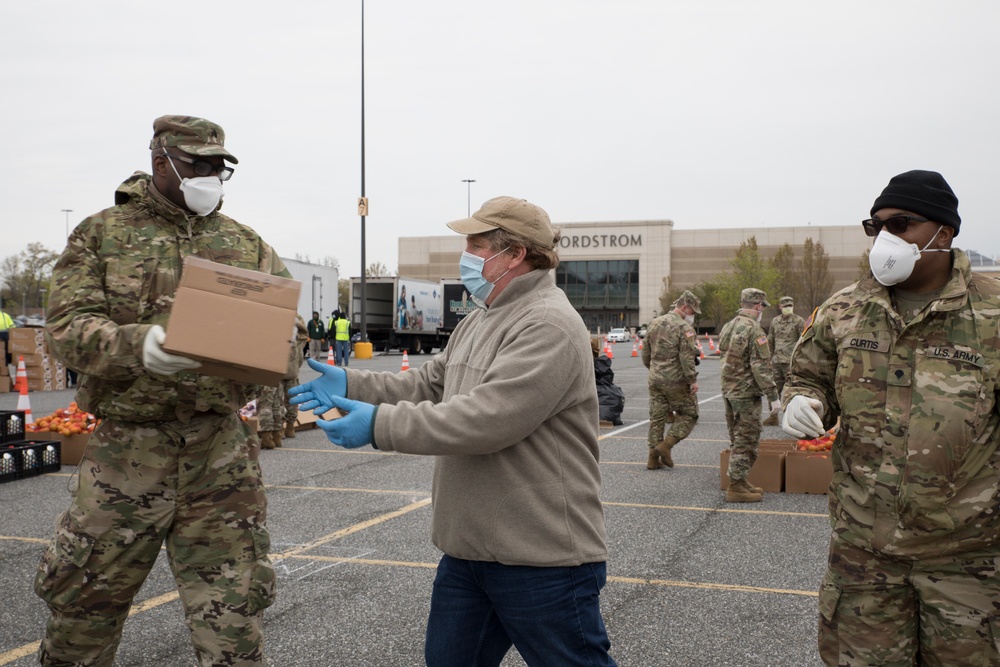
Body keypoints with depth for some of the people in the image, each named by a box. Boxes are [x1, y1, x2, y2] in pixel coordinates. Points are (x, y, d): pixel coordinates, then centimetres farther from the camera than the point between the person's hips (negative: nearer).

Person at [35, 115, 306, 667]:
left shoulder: (246, 244, 11)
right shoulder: (102, 233, 4)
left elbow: (290, 325, 8)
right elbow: (66, 325, -7)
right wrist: (137, 344, -26)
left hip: (221, 450, 1)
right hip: (127, 447, -1)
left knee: (231, 611, 5)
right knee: (85, 598, 14)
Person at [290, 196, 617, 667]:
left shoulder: (550, 326, -20)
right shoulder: (477, 323, 14)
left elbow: (488, 418, -29)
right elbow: (426, 385, 16)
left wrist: (379, 424, -26)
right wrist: (349, 385, 3)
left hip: (542, 559, -9)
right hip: (468, 550, 10)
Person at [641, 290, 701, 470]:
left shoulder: (654, 324, 11)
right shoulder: (684, 327, -12)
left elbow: (645, 353, 17)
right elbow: (687, 357, -18)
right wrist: (693, 380, -14)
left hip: (655, 380, 7)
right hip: (677, 381, -7)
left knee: (657, 418, 10)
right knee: (689, 415, 6)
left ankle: (653, 458, 10)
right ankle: (666, 445, -7)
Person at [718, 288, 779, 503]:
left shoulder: (728, 327, 11)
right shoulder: (753, 330, -17)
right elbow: (761, 367, -20)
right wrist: (773, 396, -16)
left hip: (728, 390, 9)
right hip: (746, 393, -9)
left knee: (738, 440, 17)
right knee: (747, 441, -2)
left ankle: (740, 482, 25)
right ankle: (736, 487, 0)